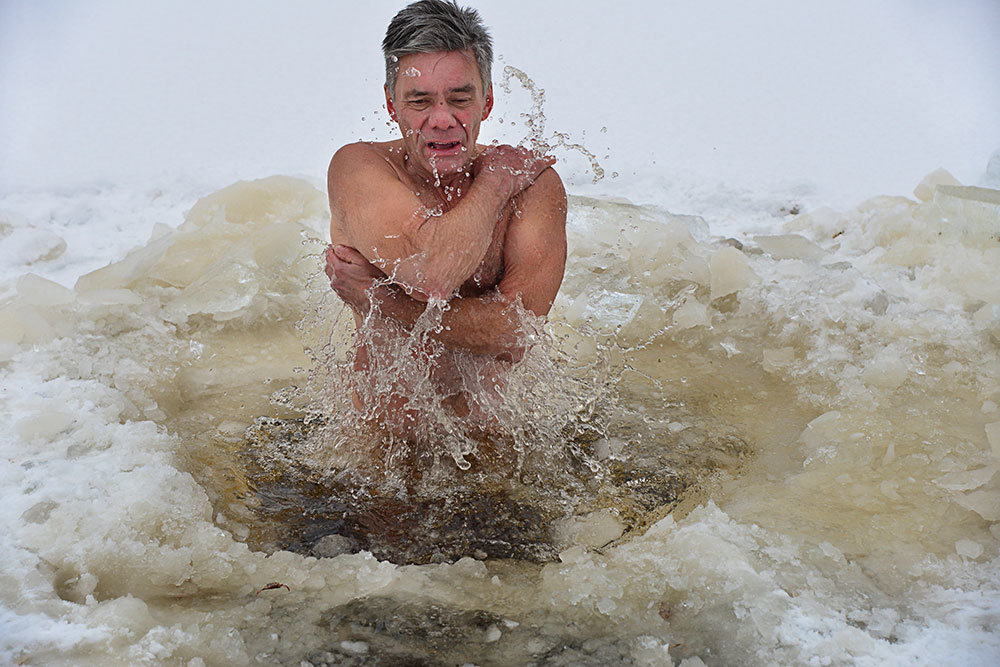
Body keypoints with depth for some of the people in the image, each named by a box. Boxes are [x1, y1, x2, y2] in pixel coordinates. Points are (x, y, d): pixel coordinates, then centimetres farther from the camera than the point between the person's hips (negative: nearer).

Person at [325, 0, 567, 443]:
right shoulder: (357, 167, -11)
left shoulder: (535, 185, -8)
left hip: (492, 427, 2)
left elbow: (515, 334, -21)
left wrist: (378, 299, -23)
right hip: (382, 435, -1)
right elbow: (431, 276, -30)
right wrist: (495, 179, -15)